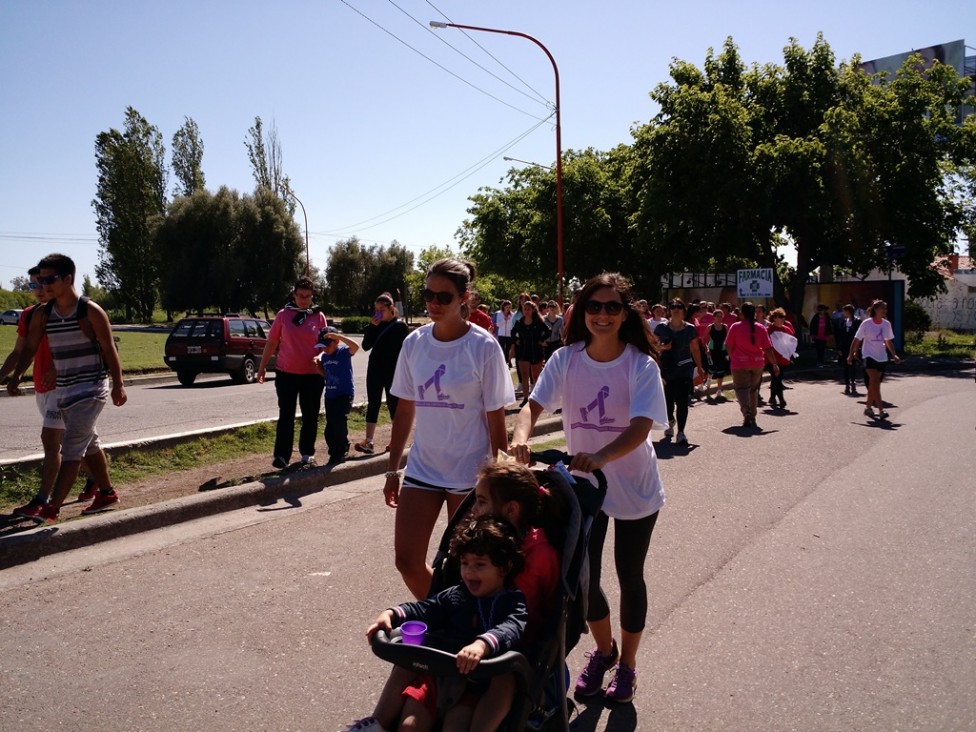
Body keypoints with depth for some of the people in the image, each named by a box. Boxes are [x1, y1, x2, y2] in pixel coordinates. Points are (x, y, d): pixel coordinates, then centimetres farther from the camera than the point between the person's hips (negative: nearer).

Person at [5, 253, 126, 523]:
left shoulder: (90, 311, -11)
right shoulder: (43, 315, 5)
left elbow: (108, 349, -9)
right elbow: (30, 347, 10)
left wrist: (118, 384, -10)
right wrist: (16, 376, -2)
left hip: (91, 390, -7)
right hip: (64, 391, 7)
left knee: (72, 448, -12)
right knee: (88, 444, 16)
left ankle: (51, 508, -13)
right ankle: (107, 493, 30)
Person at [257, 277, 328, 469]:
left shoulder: (318, 316, 2)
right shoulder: (283, 315, 1)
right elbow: (272, 342, 5)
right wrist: (262, 366, 5)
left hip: (313, 375, 1)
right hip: (286, 373, -1)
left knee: (310, 417, 9)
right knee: (286, 416, 1)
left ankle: (307, 453, 22)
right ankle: (281, 455, 3)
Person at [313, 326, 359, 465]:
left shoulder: (344, 352, -11)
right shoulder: (324, 356, 8)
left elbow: (356, 346, -33)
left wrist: (338, 335, -34)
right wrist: (317, 366, -1)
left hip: (345, 394, -7)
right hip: (330, 395, 7)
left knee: (339, 420, -19)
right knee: (330, 425, 10)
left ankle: (341, 450, 0)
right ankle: (335, 452, 24)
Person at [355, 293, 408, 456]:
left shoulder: (400, 326, -5)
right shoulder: (376, 325, 8)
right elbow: (366, 346, 1)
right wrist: (372, 326, -9)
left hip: (392, 372, -4)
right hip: (375, 370, 4)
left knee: (393, 405, 5)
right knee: (372, 404, 2)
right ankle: (368, 442, 3)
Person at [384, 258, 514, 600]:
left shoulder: (484, 347, -11)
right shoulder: (414, 343, 1)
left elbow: (495, 419, -8)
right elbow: (405, 409, 8)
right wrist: (392, 469, 10)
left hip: (471, 473, -4)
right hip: (422, 469, 4)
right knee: (407, 561, 4)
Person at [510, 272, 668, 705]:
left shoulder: (642, 366, -18)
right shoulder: (566, 359, -10)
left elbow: (640, 428, -29)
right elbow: (534, 404, -17)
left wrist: (600, 457, -46)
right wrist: (520, 438, -39)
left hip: (635, 489, -2)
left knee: (629, 577, 11)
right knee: (583, 576, 6)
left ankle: (627, 664, 36)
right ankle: (603, 650, 37)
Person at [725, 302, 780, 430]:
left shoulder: (735, 327, -6)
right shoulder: (761, 328, 0)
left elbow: (729, 346, -1)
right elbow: (768, 348, -3)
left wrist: (732, 357, 17)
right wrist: (774, 364, 3)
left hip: (740, 363, -3)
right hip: (757, 363, 3)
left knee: (741, 388, 0)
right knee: (753, 389, 16)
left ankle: (746, 412, -25)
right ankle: (752, 418, 22)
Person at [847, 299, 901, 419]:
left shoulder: (886, 324, 5)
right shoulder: (866, 323, -8)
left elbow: (889, 342, 16)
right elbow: (857, 340, -3)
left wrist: (894, 355, 8)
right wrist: (851, 354, -5)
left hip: (882, 358, 5)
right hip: (869, 356, -5)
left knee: (874, 384, 9)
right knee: (875, 383, -16)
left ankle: (868, 407, 21)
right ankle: (881, 410, -19)